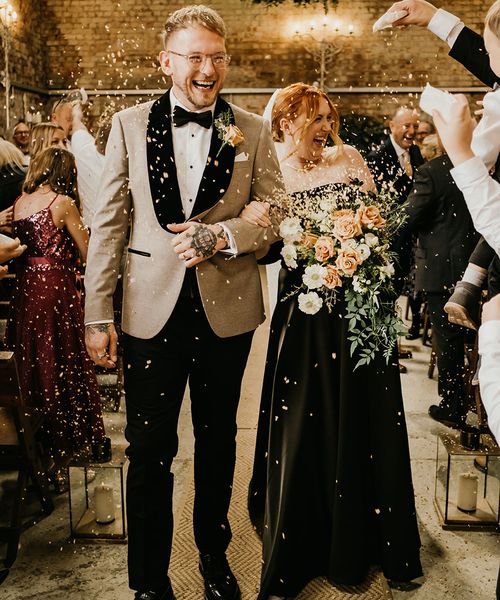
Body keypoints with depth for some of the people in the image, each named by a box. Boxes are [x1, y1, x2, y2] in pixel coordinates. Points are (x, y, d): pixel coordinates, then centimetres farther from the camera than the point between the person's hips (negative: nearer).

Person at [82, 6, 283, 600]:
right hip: (152, 311, -1)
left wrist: (220, 234, -18)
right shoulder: (130, 125, 1)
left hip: (227, 309, 1)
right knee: (149, 451, 7)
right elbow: (108, 224, 0)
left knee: (217, 442, 17)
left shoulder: (252, 131, 2)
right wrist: (97, 315, -3)